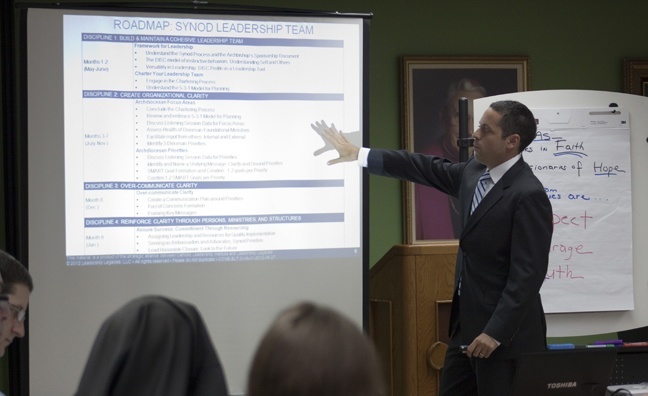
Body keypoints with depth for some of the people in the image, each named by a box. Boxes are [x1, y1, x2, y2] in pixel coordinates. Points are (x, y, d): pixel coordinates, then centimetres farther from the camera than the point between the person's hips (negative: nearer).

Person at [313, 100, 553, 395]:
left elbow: (528, 273, -23)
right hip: (465, 322, 9)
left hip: (503, 330, -9)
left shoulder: (528, 195, -21)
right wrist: (358, 154, 18)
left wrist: (496, 332, -25)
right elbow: (426, 168, 18)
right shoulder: (475, 170, 6)